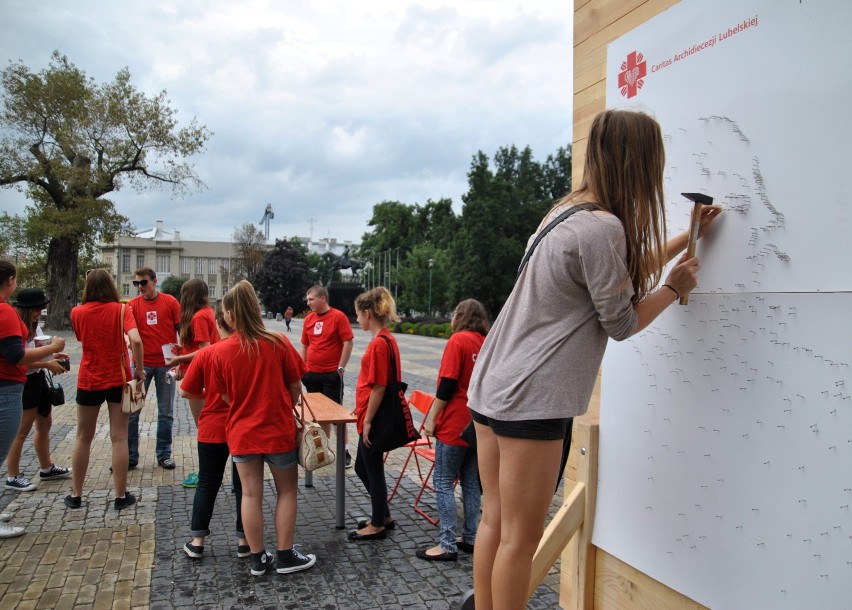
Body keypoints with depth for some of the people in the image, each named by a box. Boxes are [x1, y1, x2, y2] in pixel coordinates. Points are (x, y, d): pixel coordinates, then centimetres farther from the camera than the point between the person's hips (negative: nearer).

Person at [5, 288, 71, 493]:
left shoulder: (35, 325, 7)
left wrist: (53, 356, 4)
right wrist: (47, 364, -25)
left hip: (39, 379, 10)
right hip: (24, 383, -9)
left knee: (45, 424, 18)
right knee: (22, 431, -1)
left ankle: (46, 468, 32)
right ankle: (12, 477, 12)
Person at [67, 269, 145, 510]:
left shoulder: (77, 312, -2)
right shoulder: (121, 310, -9)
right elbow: (136, 340, -23)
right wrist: (139, 369, -12)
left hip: (88, 381, 2)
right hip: (118, 380, -2)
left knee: (83, 438, 16)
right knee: (119, 438, 4)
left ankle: (76, 495, 24)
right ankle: (121, 496, 10)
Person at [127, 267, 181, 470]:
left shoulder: (170, 302, -2)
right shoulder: (133, 304, 1)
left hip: (166, 363, -1)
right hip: (141, 363, 1)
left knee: (166, 413, 8)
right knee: (131, 411, 3)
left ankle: (164, 455, 21)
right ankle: (130, 456, 16)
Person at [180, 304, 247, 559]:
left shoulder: (204, 355, -9)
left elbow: (186, 392, -4)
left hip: (212, 429, 0)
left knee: (207, 484, 14)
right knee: (243, 484, 11)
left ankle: (197, 541, 20)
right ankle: (243, 541, 18)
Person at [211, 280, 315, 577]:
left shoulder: (221, 351, -10)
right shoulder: (278, 343, -13)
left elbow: (226, 396, 1)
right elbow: (295, 389, -5)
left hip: (242, 432, 2)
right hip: (279, 430, -1)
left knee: (251, 494, 12)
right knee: (286, 492, 13)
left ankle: (258, 558, 22)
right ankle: (286, 556, 20)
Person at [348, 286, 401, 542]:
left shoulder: (379, 343, -21)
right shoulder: (386, 339, 8)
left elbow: (378, 387, -21)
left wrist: (368, 421, -16)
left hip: (373, 420, -10)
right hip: (371, 417, 10)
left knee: (373, 469, 6)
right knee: (362, 467, 20)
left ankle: (377, 525, 22)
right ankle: (384, 516, 33)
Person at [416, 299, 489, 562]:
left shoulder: (458, 340, -12)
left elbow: (447, 384, -17)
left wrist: (431, 418, -10)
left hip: (455, 424, -7)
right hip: (478, 424, 7)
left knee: (443, 483, 0)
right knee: (471, 482, 15)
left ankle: (447, 545, 2)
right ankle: (470, 538, 22)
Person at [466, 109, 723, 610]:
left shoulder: (567, 210, 12)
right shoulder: (603, 227, -17)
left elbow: (623, 274, 24)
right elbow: (622, 323, -8)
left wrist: (687, 237, 31)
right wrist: (675, 288, 8)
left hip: (492, 385, 10)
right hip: (534, 399, -10)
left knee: (495, 522, 18)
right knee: (521, 537, 4)